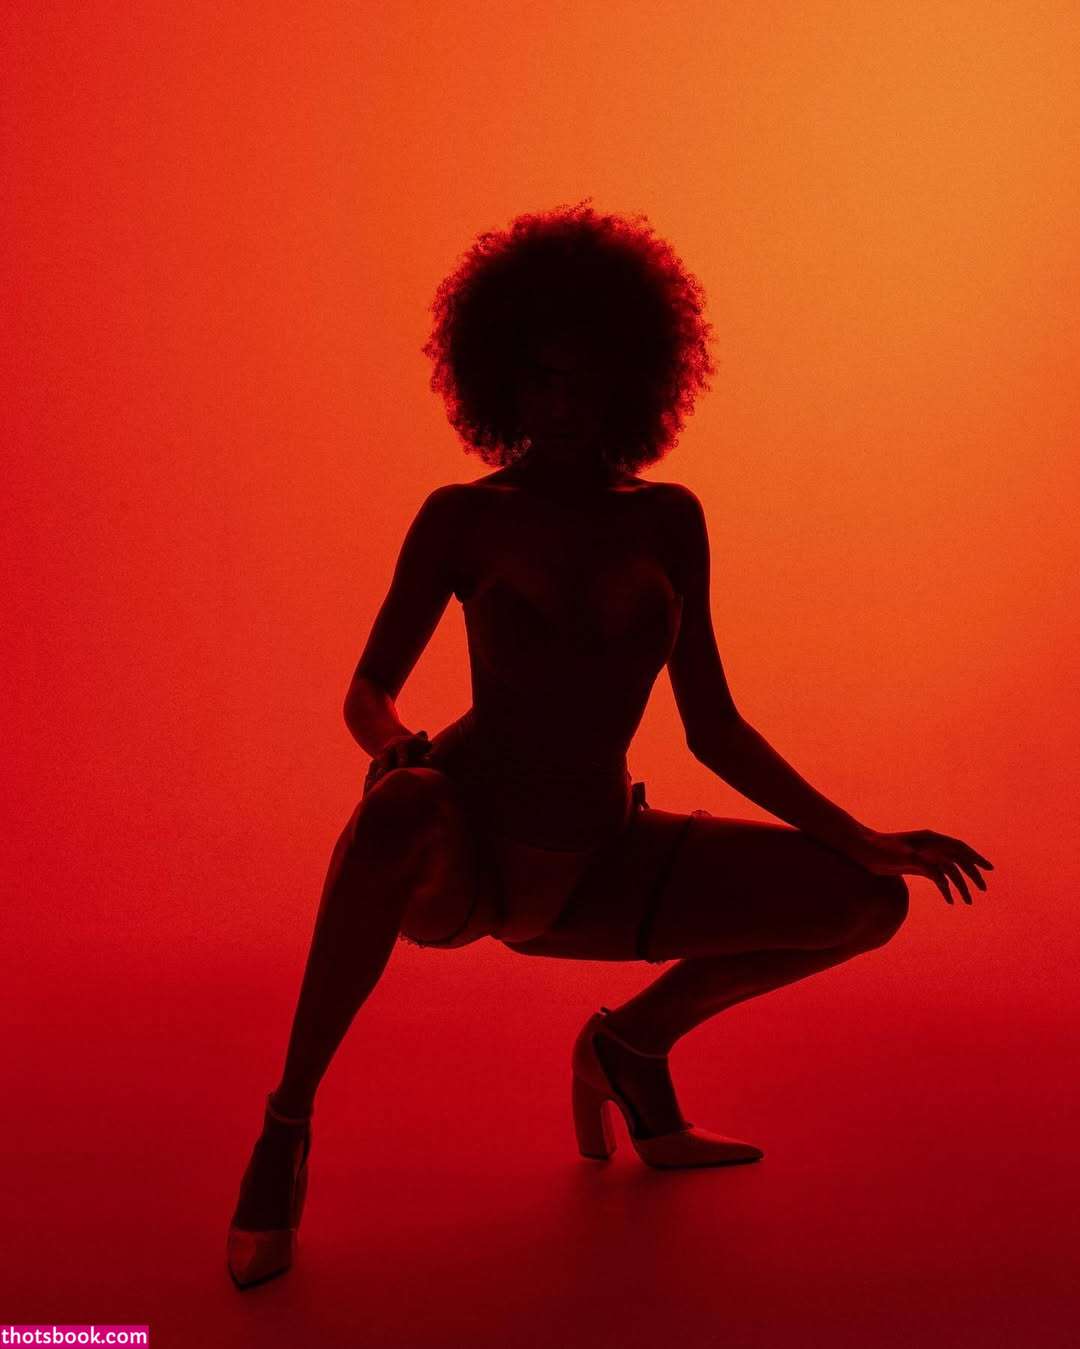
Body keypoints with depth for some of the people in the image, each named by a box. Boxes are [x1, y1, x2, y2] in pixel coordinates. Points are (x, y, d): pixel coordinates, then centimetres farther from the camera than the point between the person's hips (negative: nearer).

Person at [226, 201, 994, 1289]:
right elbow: (366, 693, 0)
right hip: (458, 856, -4)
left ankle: (631, 1040, 13)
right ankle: (287, 1122, -20)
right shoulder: (464, 518, -2)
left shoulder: (667, 522, 7)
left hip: (587, 871, 4)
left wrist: (861, 841, 4)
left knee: (868, 903, -5)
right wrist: (400, 758, -24)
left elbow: (713, 729, 9)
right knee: (404, 813, -42)